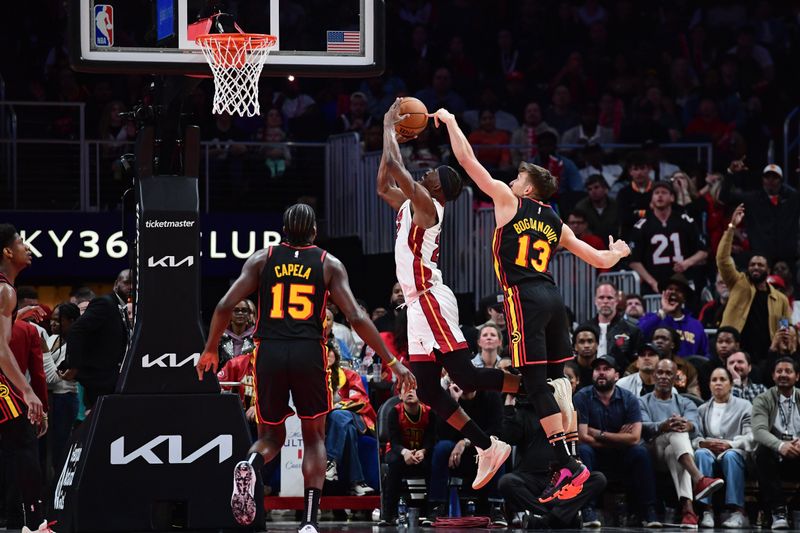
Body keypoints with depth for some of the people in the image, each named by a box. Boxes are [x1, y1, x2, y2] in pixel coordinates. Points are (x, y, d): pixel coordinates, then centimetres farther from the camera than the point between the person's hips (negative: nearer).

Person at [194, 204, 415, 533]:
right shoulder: (329, 264, 7)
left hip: (269, 352, 1)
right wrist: (391, 361, 1)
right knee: (314, 437, 15)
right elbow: (356, 318, -2)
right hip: (309, 354, -1)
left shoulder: (262, 259, 10)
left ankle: (250, 467, -20)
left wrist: (210, 350, 16)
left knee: (271, 436, 17)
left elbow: (225, 306, 2)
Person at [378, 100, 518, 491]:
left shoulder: (425, 204, -8)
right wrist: (389, 133, 26)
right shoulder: (410, 205, 18)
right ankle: (487, 448, 6)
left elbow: (393, 165, -17)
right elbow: (383, 185, 33)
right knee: (427, 390, 5)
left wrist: (389, 127, -1)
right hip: (420, 305, 10)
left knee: (465, 376, -15)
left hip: (430, 301, -10)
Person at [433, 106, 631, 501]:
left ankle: (567, 465, -15)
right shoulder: (556, 224, 20)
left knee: (536, 384, -8)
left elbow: (467, 160, 5)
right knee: (555, 380, 13)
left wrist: (450, 122, 18)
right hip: (552, 297, 7)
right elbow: (600, 261, 25)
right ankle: (569, 462, 10)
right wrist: (617, 253, 49)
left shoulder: (508, 201, 5)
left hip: (525, 298, -7)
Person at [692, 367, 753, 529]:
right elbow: (693, 437, 10)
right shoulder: (702, 409, 23)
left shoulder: (744, 406, 15)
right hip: (711, 455, 2)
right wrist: (704, 443, -13)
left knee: (730, 455, -38)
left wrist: (729, 444, -15)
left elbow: (750, 437, 1)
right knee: (701, 453, -34)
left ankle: (737, 511, -43)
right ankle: (707, 511, -43)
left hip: (735, 453, -2)